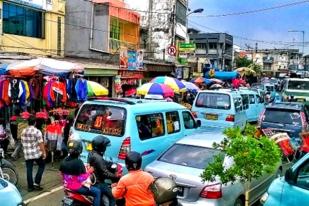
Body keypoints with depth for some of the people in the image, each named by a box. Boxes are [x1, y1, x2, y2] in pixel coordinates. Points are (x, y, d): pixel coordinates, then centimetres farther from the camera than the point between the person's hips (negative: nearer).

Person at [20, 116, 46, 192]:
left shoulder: (23, 131, 6)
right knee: (41, 166, 14)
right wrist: (44, 152, -8)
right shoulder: (37, 131, -11)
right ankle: (36, 183, 6)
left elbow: (22, 142, 15)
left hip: (27, 154, 4)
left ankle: (30, 186, 13)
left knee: (29, 169, 8)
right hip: (37, 153, -4)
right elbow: (41, 143, -14)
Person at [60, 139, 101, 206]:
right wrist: (89, 171, -3)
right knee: (97, 192, -3)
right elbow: (84, 177, -19)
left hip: (67, 185, 9)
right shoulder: (79, 162, -23)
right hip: (77, 187, -9)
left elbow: (62, 173, 11)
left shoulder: (64, 161, 0)